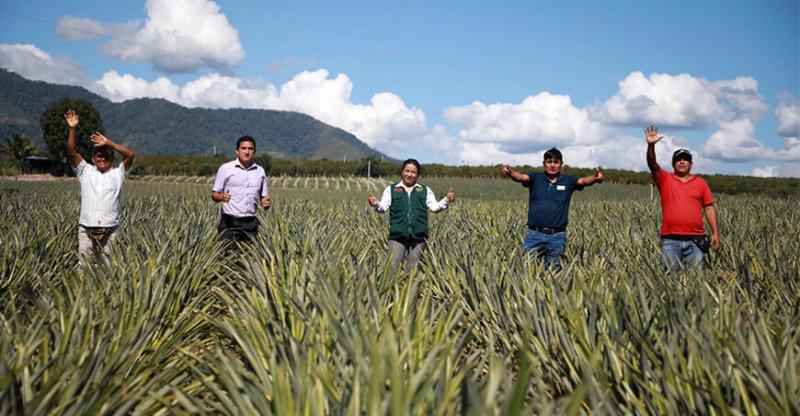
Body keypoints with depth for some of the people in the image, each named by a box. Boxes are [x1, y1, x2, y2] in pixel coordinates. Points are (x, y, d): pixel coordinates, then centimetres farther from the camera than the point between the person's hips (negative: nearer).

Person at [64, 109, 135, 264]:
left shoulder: (117, 174, 8)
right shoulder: (85, 172, 12)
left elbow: (130, 155, -5)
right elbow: (72, 153, 2)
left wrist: (108, 142, -8)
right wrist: (72, 129, -10)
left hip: (109, 232, -1)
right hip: (86, 230, 1)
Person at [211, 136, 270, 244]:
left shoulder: (260, 171, 11)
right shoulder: (225, 168, 2)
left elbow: (263, 198, 15)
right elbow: (214, 195, 4)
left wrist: (266, 203, -8)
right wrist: (221, 197, -19)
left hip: (251, 223, 3)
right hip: (230, 222, -3)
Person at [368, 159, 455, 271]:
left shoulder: (425, 191, 16)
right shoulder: (391, 189, 12)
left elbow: (434, 207, 6)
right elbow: (383, 207, 0)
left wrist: (446, 200, -13)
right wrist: (376, 204, -23)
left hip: (418, 236, 1)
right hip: (398, 236, -1)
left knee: (413, 270, 5)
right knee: (392, 266, -9)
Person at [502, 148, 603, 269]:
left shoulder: (568, 181, 6)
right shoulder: (535, 178, 5)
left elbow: (583, 181, -11)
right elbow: (522, 177, -14)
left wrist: (595, 178, -34)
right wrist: (510, 173, -37)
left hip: (557, 237, 0)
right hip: (534, 234, 0)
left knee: (553, 269, 5)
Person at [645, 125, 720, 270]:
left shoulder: (701, 183, 12)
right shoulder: (664, 179, 9)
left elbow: (709, 208, 11)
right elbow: (652, 164, -8)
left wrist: (715, 232, 4)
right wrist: (651, 145, -25)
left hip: (695, 240, 1)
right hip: (670, 240, -1)